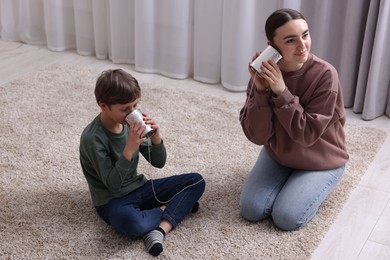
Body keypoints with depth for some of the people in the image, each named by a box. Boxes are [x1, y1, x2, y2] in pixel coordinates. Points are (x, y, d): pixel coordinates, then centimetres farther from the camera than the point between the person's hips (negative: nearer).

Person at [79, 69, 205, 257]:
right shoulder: (92, 138, -20)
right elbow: (112, 184, -23)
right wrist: (129, 149, -33)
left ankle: (160, 229, -20)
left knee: (196, 181, -3)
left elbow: (158, 163, 3)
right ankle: (173, 208, -9)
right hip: (113, 201, -6)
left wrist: (156, 139, -18)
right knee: (131, 223, -41)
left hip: (139, 188, 7)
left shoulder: (131, 123, -2)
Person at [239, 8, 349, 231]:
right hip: (277, 155, 4)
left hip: (321, 162, -3)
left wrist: (282, 92, -37)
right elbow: (256, 135, -20)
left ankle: (314, 186, 14)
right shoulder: (264, 72, -17)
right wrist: (261, 91, -34)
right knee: (251, 210, -8)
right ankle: (291, 181, 18)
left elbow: (307, 134, -28)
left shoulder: (325, 74, -28)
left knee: (286, 218, -15)